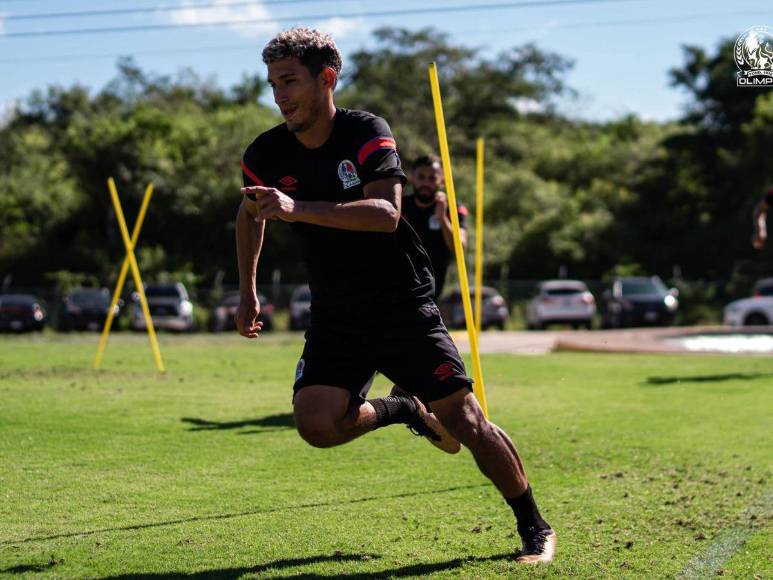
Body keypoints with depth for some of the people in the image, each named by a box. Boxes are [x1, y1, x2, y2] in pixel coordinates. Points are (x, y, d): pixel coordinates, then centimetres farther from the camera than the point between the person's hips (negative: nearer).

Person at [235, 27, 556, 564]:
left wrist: (299, 209, -40)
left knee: (464, 419, -8)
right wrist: (247, 293, 19)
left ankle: (534, 528, 11)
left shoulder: (367, 133, -15)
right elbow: (250, 214, 21)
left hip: (405, 306, -4)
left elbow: (387, 213, -31)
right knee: (316, 423, -18)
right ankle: (404, 410, 13)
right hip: (336, 316, 4)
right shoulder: (267, 155, -1)